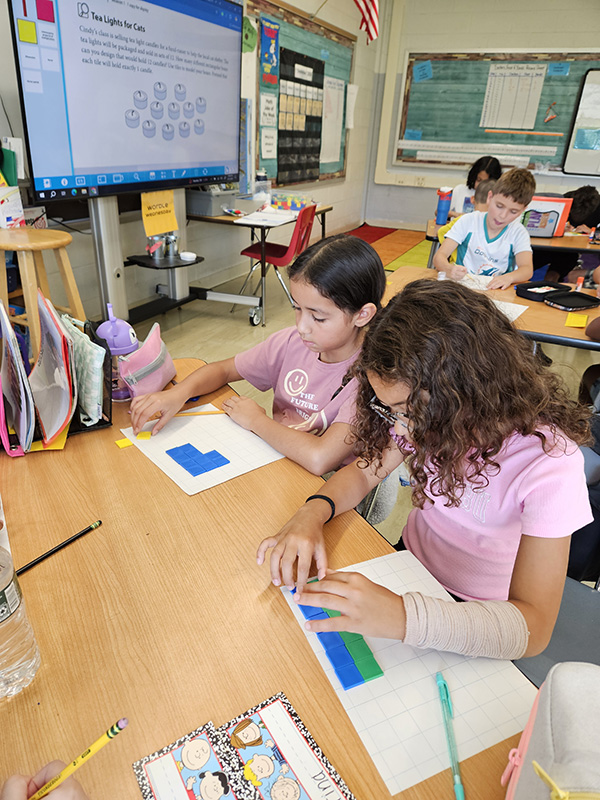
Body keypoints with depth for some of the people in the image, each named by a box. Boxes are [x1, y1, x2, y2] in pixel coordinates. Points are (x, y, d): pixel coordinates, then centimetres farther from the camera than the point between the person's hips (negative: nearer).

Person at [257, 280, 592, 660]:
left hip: (480, 619, -4)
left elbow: (533, 627, -32)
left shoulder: (547, 461, -30)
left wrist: (404, 615, -46)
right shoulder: (422, 409, -16)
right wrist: (313, 512, -24)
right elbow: (365, 469, -3)